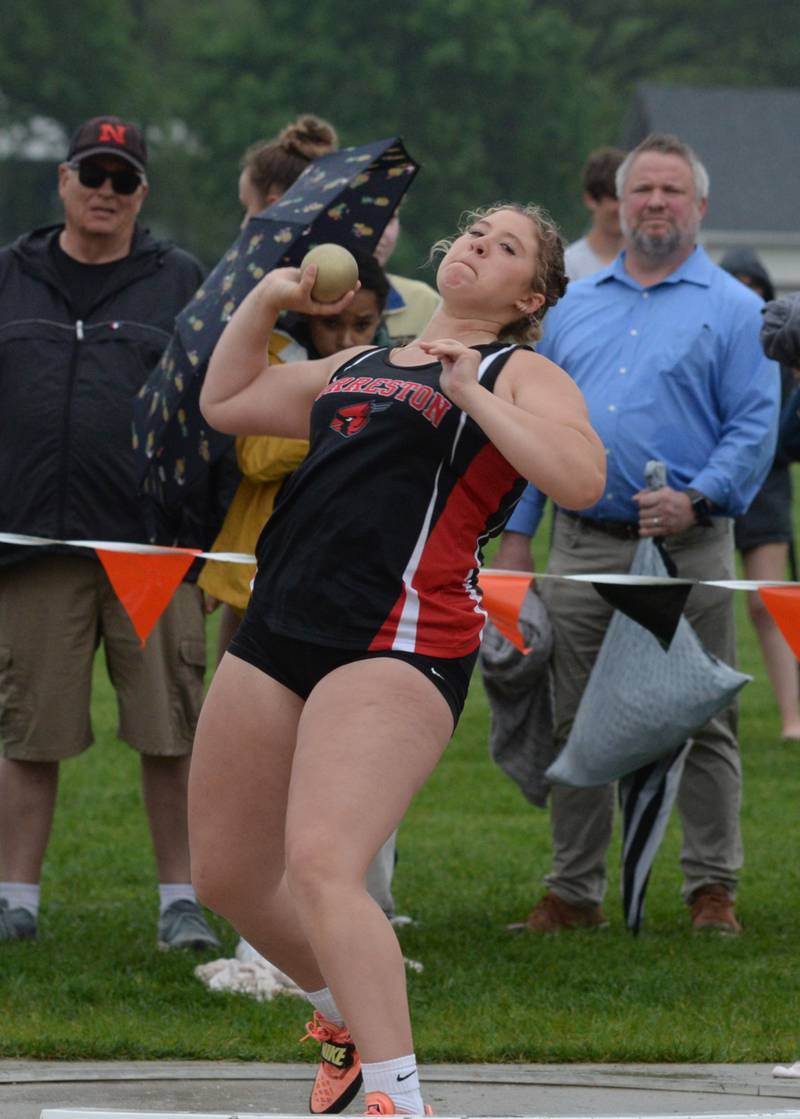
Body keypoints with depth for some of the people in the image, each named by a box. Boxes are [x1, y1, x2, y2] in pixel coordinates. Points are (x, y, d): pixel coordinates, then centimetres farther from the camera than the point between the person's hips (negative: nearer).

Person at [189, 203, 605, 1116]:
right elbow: (223, 403, 35)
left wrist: (469, 393, -13)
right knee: (226, 877, 13)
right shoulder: (356, 368, 24)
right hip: (276, 632, 7)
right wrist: (264, 301, 23)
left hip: (398, 647, -7)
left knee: (320, 866, -25)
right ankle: (346, 1017, 38)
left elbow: (580, 481, -14)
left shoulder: (521, 377, 5)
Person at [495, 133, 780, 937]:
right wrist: (516, 534, 8)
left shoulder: (733, 311, 2)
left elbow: (755, 426, -5)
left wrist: (698, 499, -19)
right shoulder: (574, 307, 15)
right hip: (582, 548, 4)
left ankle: (712, 889, 8)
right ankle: (573, 891, 13)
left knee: (702, 725, 1)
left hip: (686, 547, -4)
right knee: (575, 727, 6)